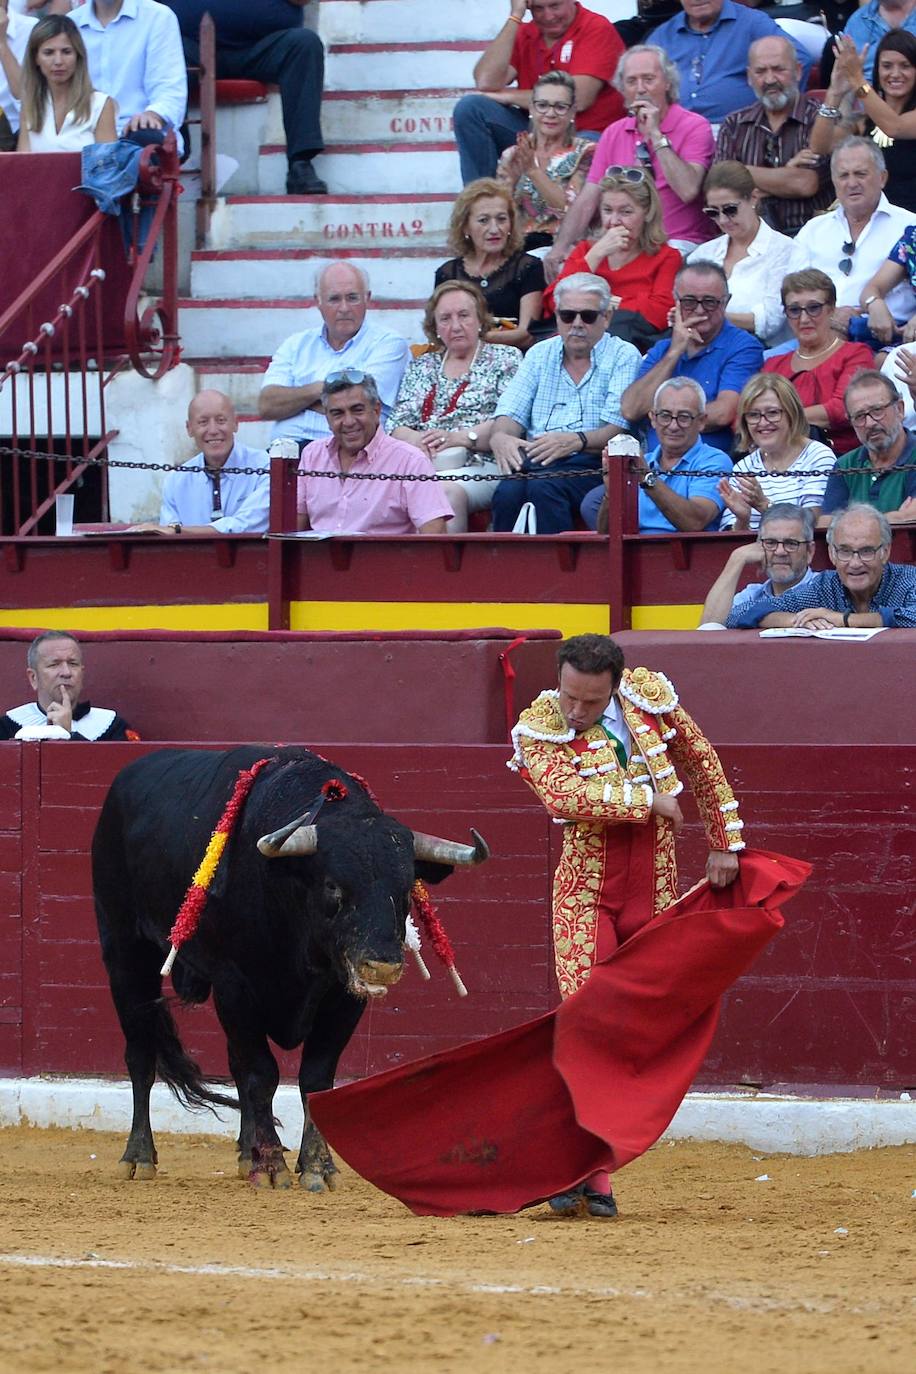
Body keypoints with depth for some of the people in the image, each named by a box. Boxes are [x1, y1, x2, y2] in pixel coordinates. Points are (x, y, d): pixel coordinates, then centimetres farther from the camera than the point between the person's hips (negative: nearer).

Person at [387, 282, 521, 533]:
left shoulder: (505, 359, 13)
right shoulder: (421, 367, 26)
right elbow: (395, 425, 17)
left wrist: (460, 437, -14)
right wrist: (416, 439, -7)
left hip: (481, 465, -3)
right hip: (422, 464, 3)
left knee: (449, 490, -39)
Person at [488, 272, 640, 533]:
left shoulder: (624, 356, 7)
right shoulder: (540, 355, 23)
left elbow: (618, 430, -5)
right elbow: (511, 411, 15)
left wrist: (577, 441, -23)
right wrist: (499, 437, -9)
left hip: (591, 463, -3)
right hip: (535, 460, 3)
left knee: (543, 487, -35)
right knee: (508, 491, -31)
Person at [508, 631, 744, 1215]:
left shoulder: (651, 695, 0)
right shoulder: (539, 727, -10)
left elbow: (702, 761, 13)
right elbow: (563, 794, -28)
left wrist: (726, 843, 13)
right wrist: (649, 800, -23)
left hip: (656, 893, 3)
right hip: (585, 891, -3)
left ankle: (593, 1169, 10)